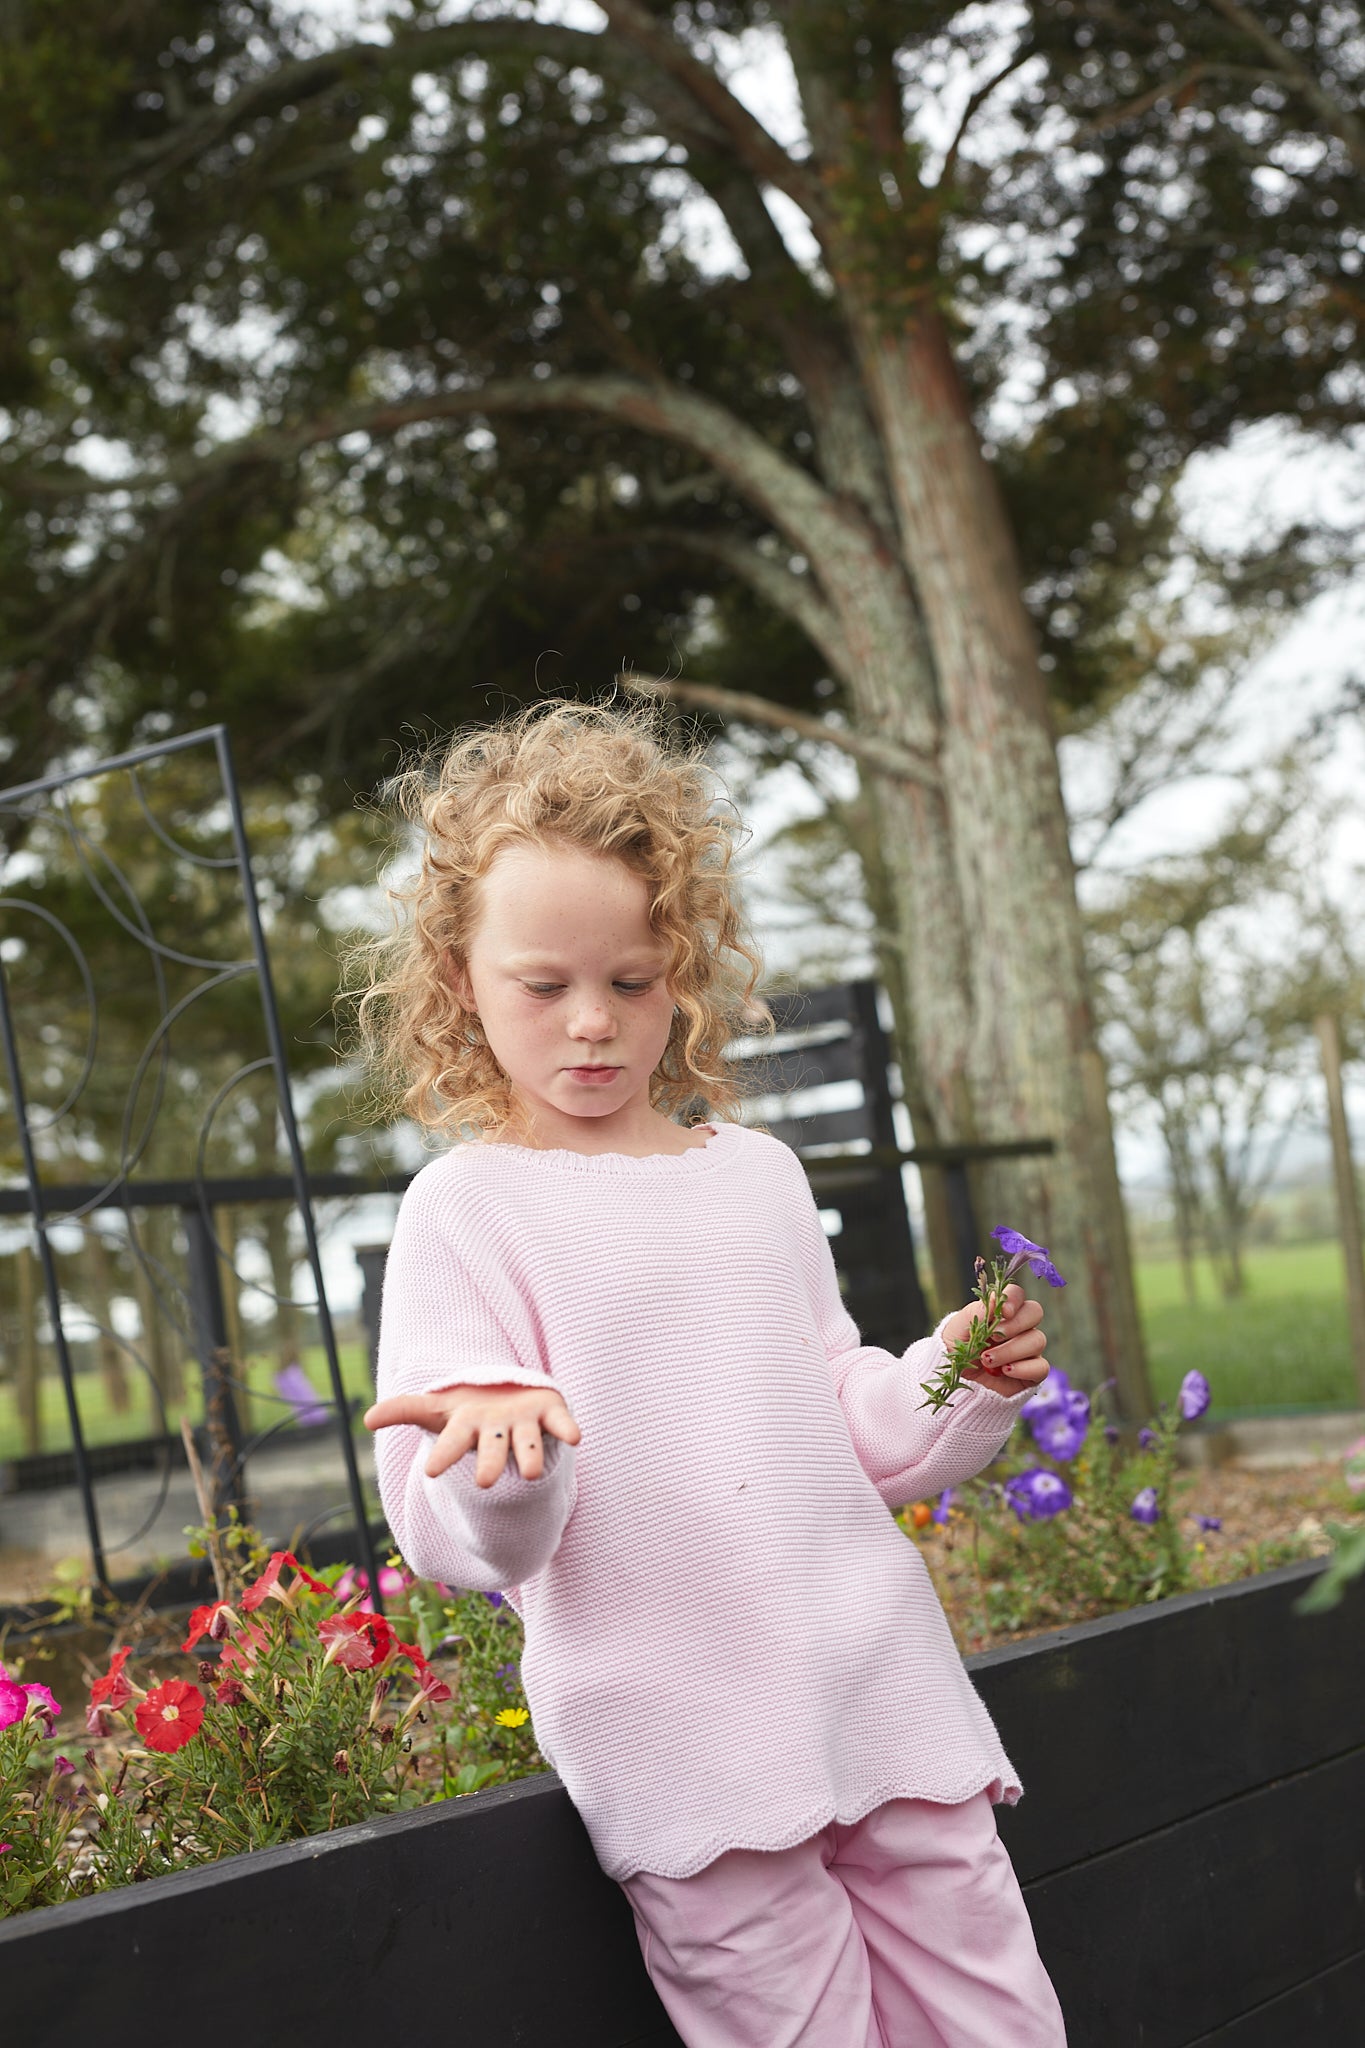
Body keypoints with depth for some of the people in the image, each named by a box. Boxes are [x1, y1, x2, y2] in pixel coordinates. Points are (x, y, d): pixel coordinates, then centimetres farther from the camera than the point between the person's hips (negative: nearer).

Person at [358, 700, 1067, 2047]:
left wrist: (958, 1388, 2)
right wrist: (505, 1472, -31)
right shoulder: (467, 1206, -4)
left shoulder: (758, 1174, 12)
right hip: (681, 1736, -5)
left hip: (882, 1688, 5)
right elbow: (453, 1541, -10)